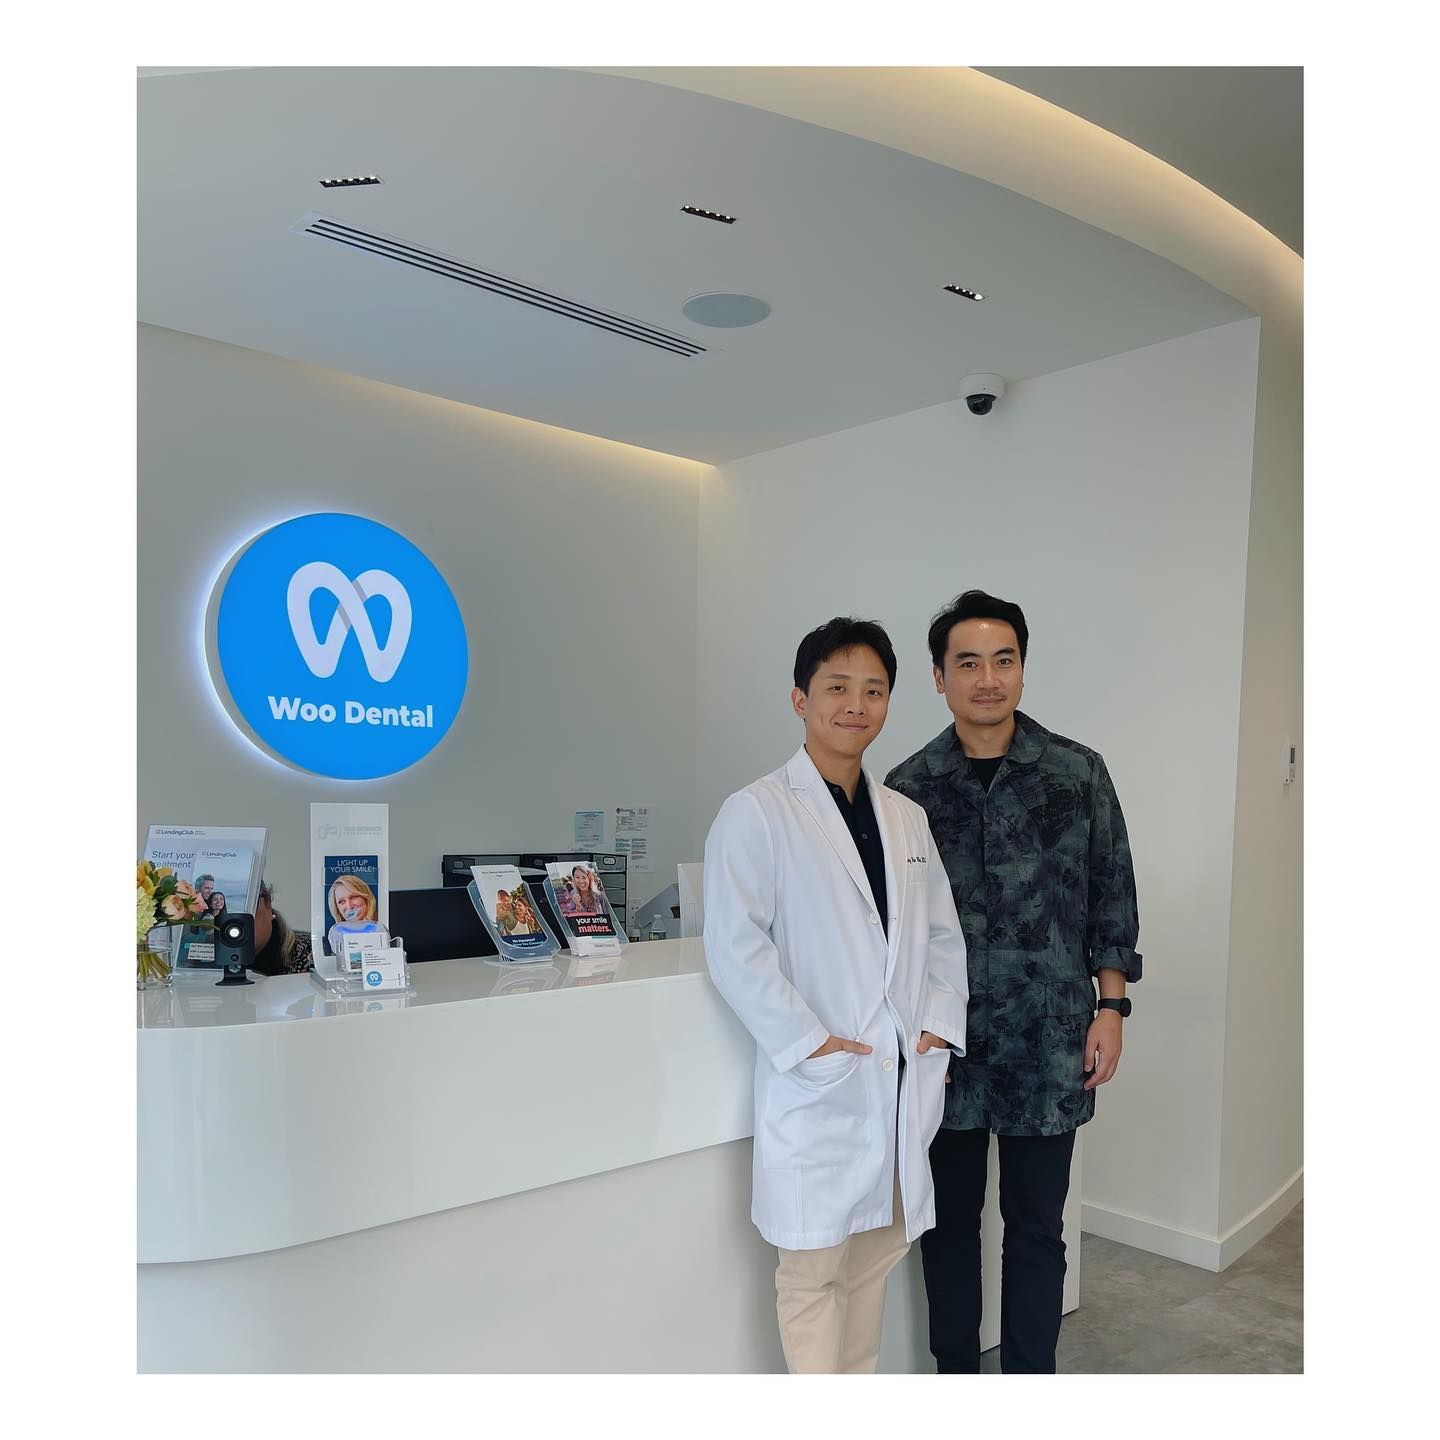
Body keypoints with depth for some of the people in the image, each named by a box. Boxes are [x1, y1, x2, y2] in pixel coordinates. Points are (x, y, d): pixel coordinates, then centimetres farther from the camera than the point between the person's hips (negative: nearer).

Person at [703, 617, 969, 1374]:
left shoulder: (907, 818, 11)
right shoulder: (756, 813, -10)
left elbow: (944, 933, 15)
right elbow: (735, 949, -14)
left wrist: (939, 1023, 2)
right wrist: (811, 1044, -16)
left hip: (902, 1082, 6)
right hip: (816, 1088, -6)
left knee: (875, 1257, 18)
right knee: (812, 1270, 5)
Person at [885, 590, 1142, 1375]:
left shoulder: (1078, 772, -3)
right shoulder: (909, 787, -2)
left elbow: (1111, 895, 2)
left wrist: (1110, 1006, -1)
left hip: (1048, 1041, -1)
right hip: (944, 1043, 1)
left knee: (1036, 1224, 13)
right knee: (950, 1217, 16)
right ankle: (954, 1369, 36)